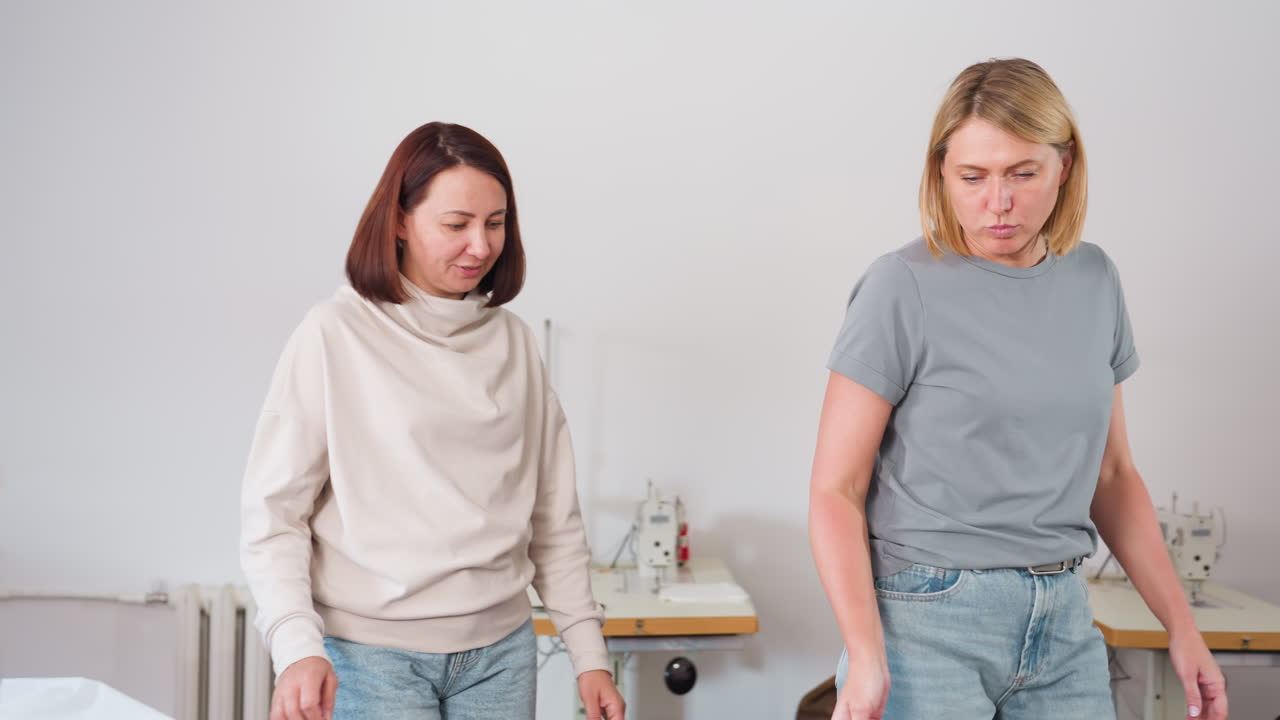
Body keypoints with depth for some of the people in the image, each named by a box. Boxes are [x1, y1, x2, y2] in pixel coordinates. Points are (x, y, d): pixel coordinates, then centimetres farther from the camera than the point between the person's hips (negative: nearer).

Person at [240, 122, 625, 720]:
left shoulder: (514, 342, 6)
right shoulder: (335, 335, -6)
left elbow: (554, 518, 9)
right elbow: (273, 512, -7)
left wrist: (588, 654, 6)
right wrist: (298, 646, -19)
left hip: (500, 652, 4)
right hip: (372, 652, -3)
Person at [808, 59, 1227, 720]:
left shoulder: (1094, 281, 6)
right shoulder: (903, 288, -9)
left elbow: (1111, 473, 15)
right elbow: (836, 491, -11)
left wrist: (1181, 627, 11)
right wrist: (866, 657, -21)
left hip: (1063, 623, 5)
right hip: (928, 621, -5)